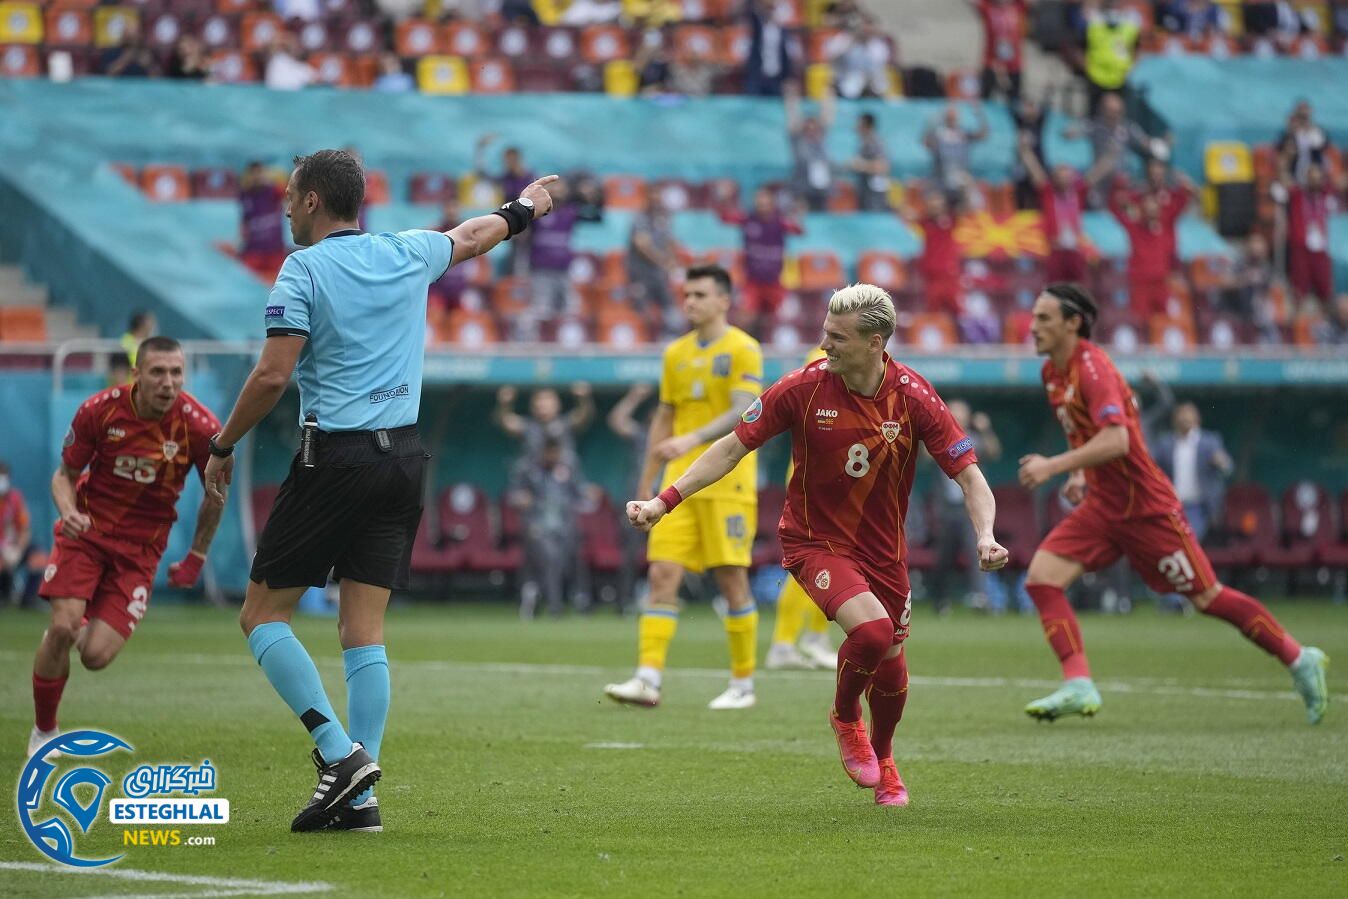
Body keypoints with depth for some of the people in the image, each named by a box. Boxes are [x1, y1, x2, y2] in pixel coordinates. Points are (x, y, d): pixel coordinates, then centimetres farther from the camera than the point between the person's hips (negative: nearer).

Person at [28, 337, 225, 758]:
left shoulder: (199, 426, -15)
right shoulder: (99, 409, -15)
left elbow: (216, 494, 3)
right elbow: (65, 474, -1)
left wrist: (196, 557, 8)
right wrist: (68, 511, -23)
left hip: (141, 546, 0)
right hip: (86, 532, 0)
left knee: (95, 656, -11)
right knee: (62, 628, -20)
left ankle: (91, 629, 30)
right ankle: (43, 731, 6)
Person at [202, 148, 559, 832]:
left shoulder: (303, 269, -6)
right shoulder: (408, 254, 10)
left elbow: (273, 375, -13)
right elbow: (470, 239, 31)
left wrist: (222, 447, -2)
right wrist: (523, 209, 51)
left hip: (335, 459, -6)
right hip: (403, 455, 6)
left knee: (263, 616, 2)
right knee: (364, 629, 5)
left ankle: (340, 753, -13)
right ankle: (359, 797, -1)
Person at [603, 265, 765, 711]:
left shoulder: (743, 349, -5)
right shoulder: (676, 353, 14)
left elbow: (742, 413, -18)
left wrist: (693, 440, -32)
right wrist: (646, 484, 16)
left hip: (727, 483, -5)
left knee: (732, 580, -1)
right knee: (662, 576, -6)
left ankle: (742, 685, 10)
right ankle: (648, 679, -12)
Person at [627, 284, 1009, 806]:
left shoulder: (913, 397, -14)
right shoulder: (802, 389, -15)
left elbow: (968, 474, -11)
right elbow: (732, 448, -7)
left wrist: (986, 537, -28)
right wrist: (665, 500, -14)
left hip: (883, 548, 2)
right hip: (815, 541, -2)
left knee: (890, 668, 8)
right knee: (872, 628, -27)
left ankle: (882, 759, 41)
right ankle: (845, 718, 5)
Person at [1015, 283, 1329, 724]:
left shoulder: (1093, 368, -21)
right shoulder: (1053, 372, 7)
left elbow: (1115, 440, -33)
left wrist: (1054, 466, -34)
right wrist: (1079, 474, 9)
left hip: (1146, 508, -8)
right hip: (1102, 504, 8)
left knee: (1207, 597, 0)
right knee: (1042, 577, -9)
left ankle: (1301, 660, 15)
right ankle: (1078, 686, -12)